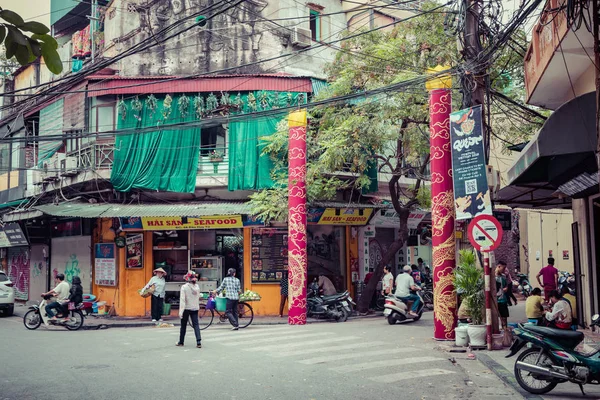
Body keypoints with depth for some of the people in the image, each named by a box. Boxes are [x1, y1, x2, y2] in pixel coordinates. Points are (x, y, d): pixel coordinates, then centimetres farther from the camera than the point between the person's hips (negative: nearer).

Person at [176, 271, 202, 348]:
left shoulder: (184, 287, -13)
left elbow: (182, 299, -17)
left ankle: (181, 342, 23)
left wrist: (181, 311, -18)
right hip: (195, 308, 3)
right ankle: (199, 342, -11)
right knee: (196, 325, 2)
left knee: (183, 325, 11)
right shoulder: (197, 287, 0)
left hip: (186, 308, -3)